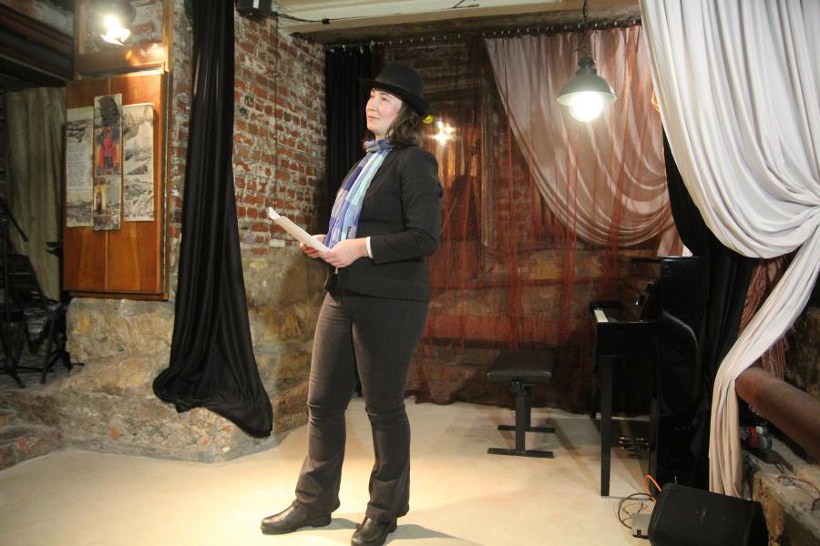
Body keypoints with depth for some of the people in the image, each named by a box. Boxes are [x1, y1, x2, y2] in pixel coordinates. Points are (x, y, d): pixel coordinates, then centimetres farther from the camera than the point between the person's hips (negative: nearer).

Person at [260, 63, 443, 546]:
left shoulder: (415, 162, -7)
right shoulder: (370, 159, 18)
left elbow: (425, 238, -17)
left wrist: (361, 247, -21)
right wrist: (326, 243, 9)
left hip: (390, 303, -8)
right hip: (343, 296, 8)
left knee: (384, 408, 5)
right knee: (323, 403, 13)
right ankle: (314, 503, 31)